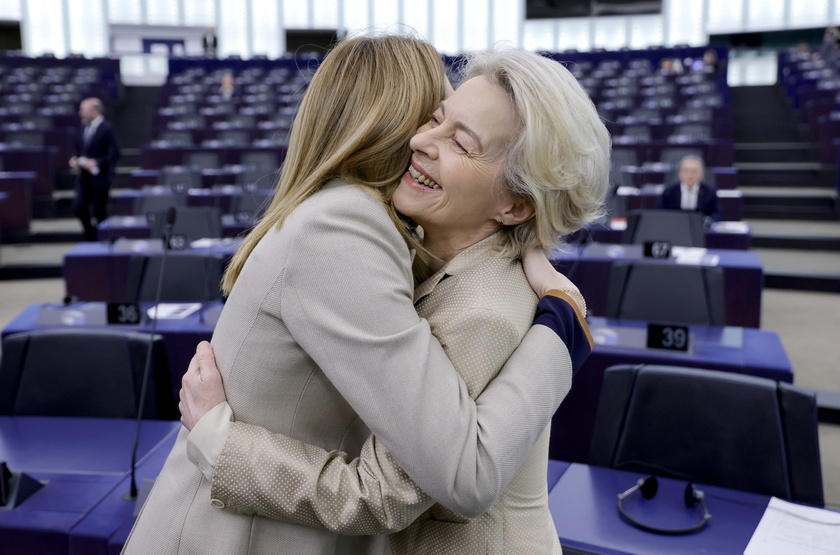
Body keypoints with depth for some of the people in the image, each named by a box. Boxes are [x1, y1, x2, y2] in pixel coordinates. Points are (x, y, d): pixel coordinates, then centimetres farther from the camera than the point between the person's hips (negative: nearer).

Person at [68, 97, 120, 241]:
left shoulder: (107, 129, -11)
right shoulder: (84, 128, 11)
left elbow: (114, 154, -16)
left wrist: (96, 163, -22)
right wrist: (75, 160, 2)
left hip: (99, 177, -6)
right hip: (84, 177, 6)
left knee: (99, 211, 2)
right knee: (79, 207, 1)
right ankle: (90, 236, 20)